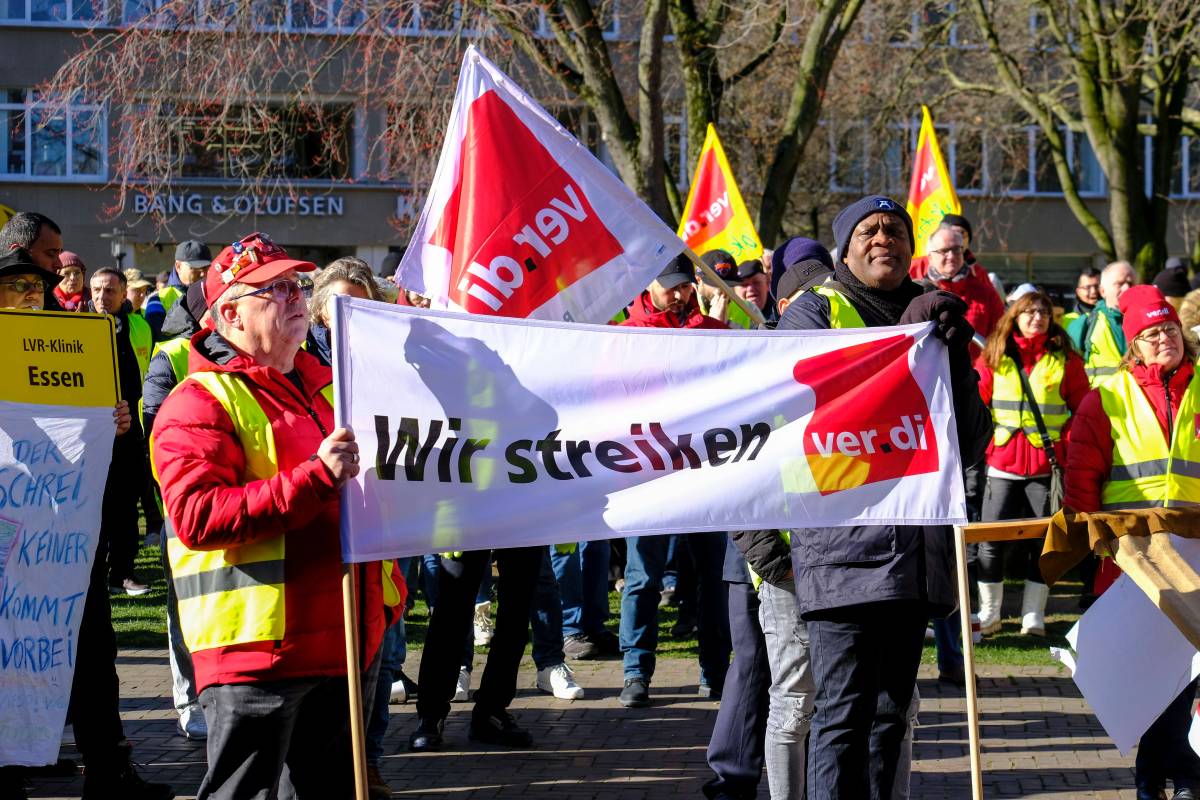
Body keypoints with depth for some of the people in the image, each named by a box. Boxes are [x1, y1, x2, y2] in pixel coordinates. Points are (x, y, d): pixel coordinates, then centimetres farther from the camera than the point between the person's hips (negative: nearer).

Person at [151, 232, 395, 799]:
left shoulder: (325, 386, 19)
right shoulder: (200, 403, -9)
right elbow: (195, 516, -23)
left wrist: (388, 589, 22)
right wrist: (316, 477, -26)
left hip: (344, 640, 8)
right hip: (258, 646, -8)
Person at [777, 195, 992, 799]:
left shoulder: (932, 317, 19)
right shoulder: (812, 311, 6)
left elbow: (971, 444, 12)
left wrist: (954, 359, -2)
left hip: (918, 543, 6)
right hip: (843, 541, -6)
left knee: (890, 711, 10)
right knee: (843, 710, -12)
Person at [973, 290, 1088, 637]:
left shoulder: (1065, 359, 3)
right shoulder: (993, 358, 5)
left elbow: (1085, 411, 5)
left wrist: (1066, 445, -5)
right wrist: (989, 443, -3)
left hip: (1048, 464, 0)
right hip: (1003, 464, 0)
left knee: (1042, 542, 3)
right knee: (992, 542, -1)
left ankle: (1033, 616, 12)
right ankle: (988, 614, 12)